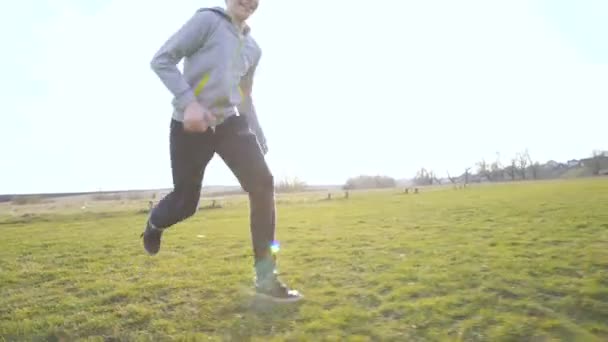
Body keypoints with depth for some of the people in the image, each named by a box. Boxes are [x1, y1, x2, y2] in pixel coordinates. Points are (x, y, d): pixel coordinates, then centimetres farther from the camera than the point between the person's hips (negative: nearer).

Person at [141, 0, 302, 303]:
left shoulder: (252, 48, 16)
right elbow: (161, 60, -8)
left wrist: (260, 141, 17)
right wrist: (189, 102, -22)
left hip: (230, 121, 5)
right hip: (191, 124, -4)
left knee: (262, 183, -15)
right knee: (185, 202, -1)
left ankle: (265, 277, -7)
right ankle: (154, 224, 40)